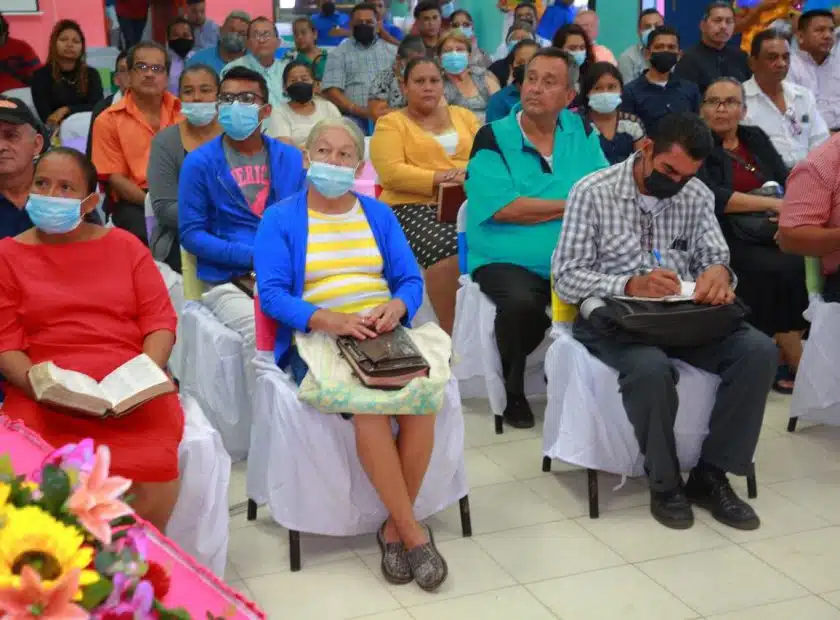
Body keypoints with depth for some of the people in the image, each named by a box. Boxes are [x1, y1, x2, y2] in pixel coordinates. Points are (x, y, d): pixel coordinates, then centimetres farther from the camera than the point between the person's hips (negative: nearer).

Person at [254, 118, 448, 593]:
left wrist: (396, 306, -15)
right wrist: (325, 319, -23)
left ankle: (394, 527, -11)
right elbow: (271, 293, -7)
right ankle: (413, 531, -18)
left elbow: (410, 279, 9)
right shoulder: (280, 219, 5)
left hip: (384, 334, 3)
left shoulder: (379, 214, 16)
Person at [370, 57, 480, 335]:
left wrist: (471, 171, -9)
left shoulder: (463, 116, 24)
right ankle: (452, 332, -25)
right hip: (413, 207, -4)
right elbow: (391, 173, -6)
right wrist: (441, 178, -14)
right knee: (447, 248, -35)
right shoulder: (391, 122, 10)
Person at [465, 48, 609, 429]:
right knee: (522, 302, -34)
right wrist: (573, 205, -6)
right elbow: (504, 209, -14)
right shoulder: (492, 138, -2)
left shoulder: (581, 131, 11)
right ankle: (513, 390, -3)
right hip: (506, 261, -3)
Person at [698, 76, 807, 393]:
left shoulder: (755, 138, 19)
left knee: (802, 262, -24)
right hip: (725, 239, -5)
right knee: (782, 269, -28)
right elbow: (711, 197, -13)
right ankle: (797, 364, -15)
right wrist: (773, 203, -16)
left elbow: (788, 181, 10)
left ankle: (782, 357, -13)